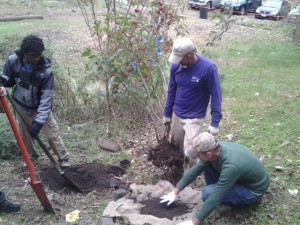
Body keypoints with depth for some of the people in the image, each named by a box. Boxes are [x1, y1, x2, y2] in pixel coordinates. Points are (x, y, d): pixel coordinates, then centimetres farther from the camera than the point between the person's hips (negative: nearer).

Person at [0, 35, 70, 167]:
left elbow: (46, 99, -31)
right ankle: (31, 156, 41)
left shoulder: (46, 72, -30)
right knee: (24, 135, 17)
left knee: (52, 135, -1)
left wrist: (39, 121, -39)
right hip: (22, 106, 3)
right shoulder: (13, 61, -21)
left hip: (40, 108, -3)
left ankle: (64, 158, 20)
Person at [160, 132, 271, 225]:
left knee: (208, 193, -22)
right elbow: (195, 170, -4)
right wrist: (175, 192, 2)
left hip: (254, 189, -6)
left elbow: (215, 198, -34)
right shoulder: (216, 149, -16)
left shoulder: (231, 166, -40)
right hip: (241, 177, 7)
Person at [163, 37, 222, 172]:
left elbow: (216, 96, -17)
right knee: (175, 145, 18)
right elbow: (171, 91, 4)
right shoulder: (175, 66, -10)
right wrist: (167, 113, 10)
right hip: (177, 114, 5)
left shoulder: (208, 68, -24)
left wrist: (215, 122, -18)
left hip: (195, 118, -5)